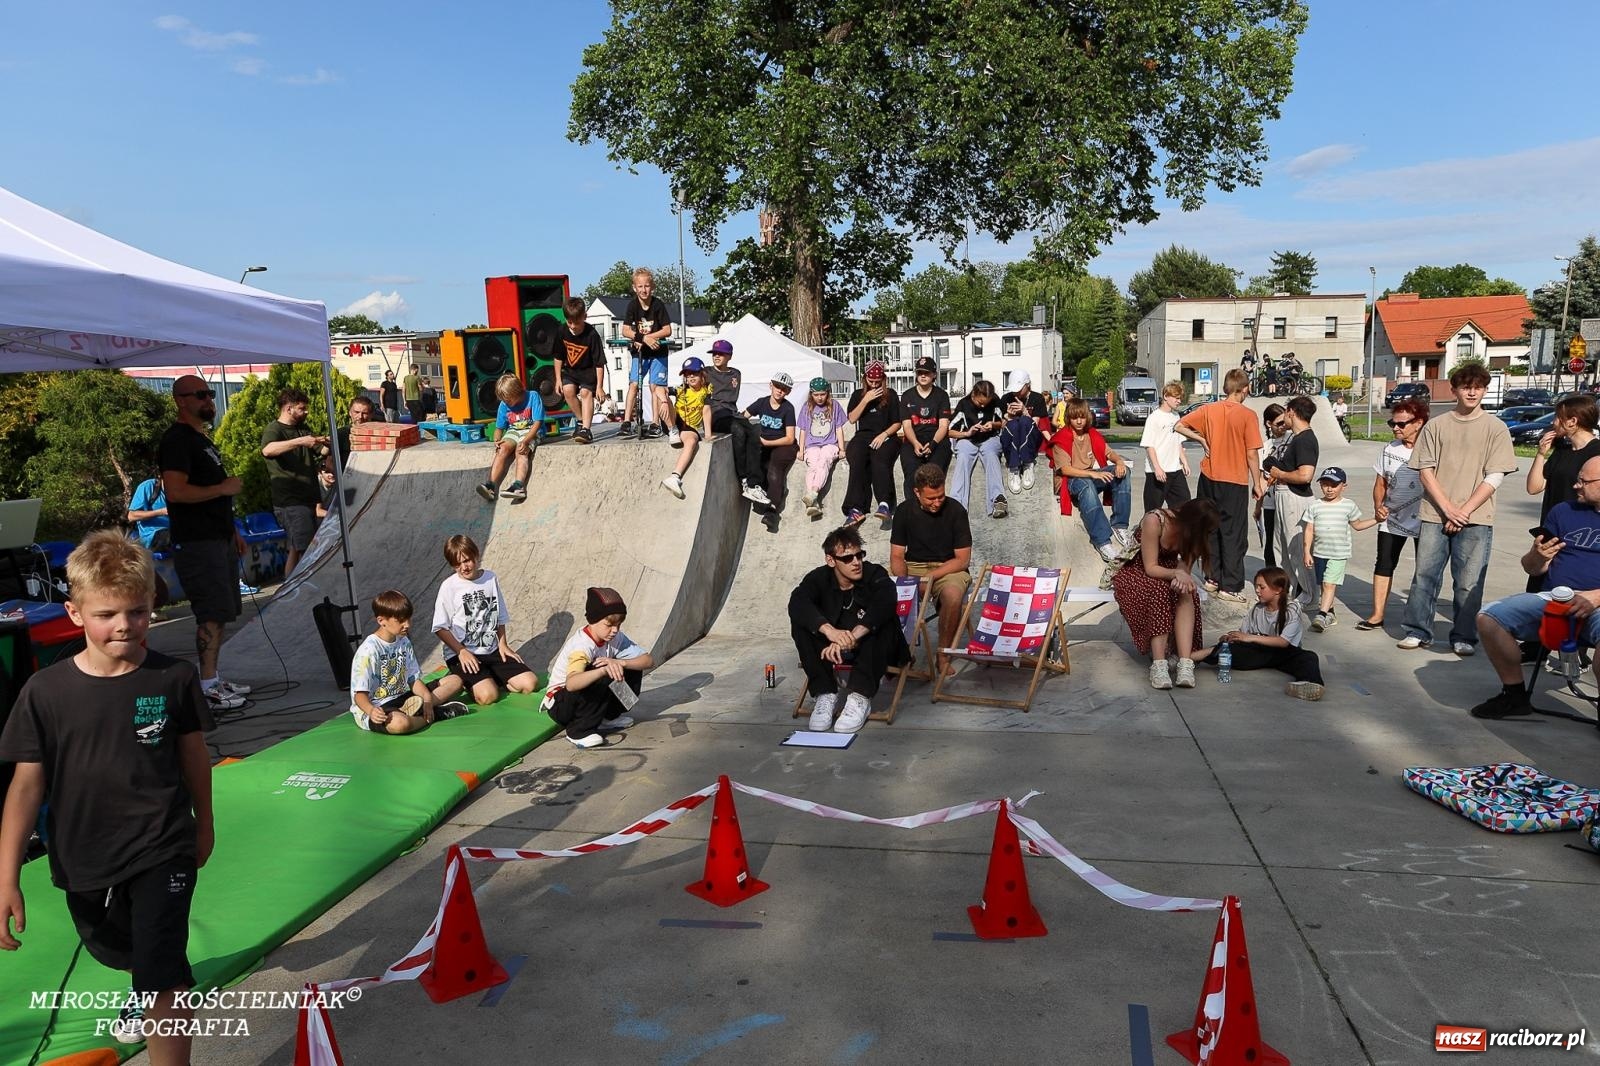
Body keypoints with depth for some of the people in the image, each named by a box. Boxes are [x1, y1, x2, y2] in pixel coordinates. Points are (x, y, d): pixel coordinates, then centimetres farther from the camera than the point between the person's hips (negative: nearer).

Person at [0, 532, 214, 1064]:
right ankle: (146, 988, 62)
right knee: (116, 952, 28)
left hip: (163, 851, -3)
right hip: (85, 859, 3)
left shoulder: (173, 678, -13)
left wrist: (204, 823, 12)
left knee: (163, 971, -11)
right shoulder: (45, 691, -13)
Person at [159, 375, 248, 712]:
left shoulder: (202, 438, 20)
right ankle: (207, 689, -7)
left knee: (220, 614, 12)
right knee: (213, 614, -11)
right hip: (197, 544, -10)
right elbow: (175, 491, -23)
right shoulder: (177, 439, -12)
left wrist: (232, 531, 23)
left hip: (219, 540, 10)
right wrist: (223, 488, -16)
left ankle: (213, 680, 19)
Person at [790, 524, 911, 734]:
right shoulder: (819, 578, -8)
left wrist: (852, 636, -50)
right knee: (801, 622, -23)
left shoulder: (875, 575, -14)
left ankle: (860, 697, -31)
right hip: (830, 647, 2)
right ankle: (824, 695, -21)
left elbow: (885, 603, -36)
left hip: (870, 648, -1)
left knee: (883, 619, -31)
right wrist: (829, 630, -48)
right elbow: (797, 603, -30)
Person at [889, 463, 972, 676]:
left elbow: (962, 560, -7)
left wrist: (930, 577, -19)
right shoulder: (904, 511, 0)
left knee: (953, 596, -37)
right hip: (912, 567, 2)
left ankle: (943, 654, -16)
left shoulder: (955, 511, -6)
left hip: (949, 568, -2)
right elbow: (897, 556, 2)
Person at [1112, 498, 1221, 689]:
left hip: (1168, 571, 5)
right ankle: (1159, 664, -40)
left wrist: (1183, 577, -35)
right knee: (1160, 591, -36)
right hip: (1135, 571, -5)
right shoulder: (1154, 521, -27)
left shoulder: (1191, 530, -10)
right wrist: (1177, 574, -41)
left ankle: (1185, 663, -39)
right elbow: (1151, 568, -24)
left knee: (1187, 594, -28)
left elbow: (1185, 567, -12)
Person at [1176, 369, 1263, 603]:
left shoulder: (1208, 410, -1)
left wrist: (1202, 439, 6)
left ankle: (1212, 577, 24)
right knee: (1233, 535, 3)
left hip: (1209, 478, 4)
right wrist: (1257, 483, -2)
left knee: (1210, 529, 16)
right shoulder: (1247, 415, -13)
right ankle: (1230, 587, 5)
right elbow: (1252, 454, -12)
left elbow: (1180, 426, 2)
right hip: (1235, 482, -4)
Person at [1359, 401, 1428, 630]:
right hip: (1392, 517, 4)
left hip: (1422, 519, -4)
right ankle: (1377, 615, 6)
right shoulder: (1390, 449, 4)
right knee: (1384, 564, 2)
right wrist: (1378, 506, -4)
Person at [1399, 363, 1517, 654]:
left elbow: (1495, 477, -2)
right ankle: (1418, 631, 15)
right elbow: (1426, 470, 3)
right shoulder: (1436, 426, 7)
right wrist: (1447, 508, -8)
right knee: (1425, 575, 4)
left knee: (1469, 583, 1)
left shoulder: (1495, 428, 3)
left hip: (1476, 519, -1)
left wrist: (1464, 510, -9)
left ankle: (1464, 637, 13)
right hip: (1435, 515, 2)